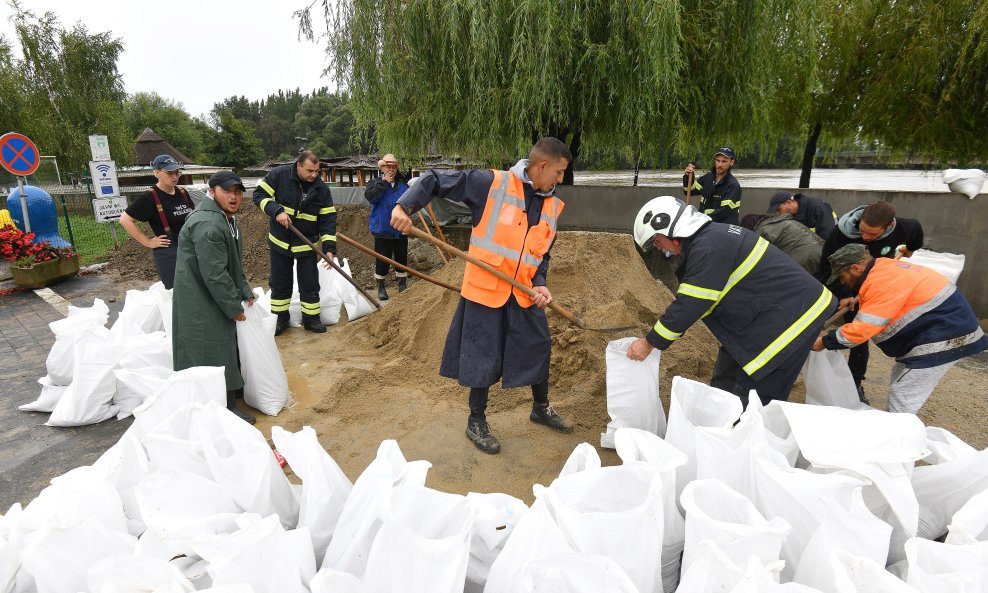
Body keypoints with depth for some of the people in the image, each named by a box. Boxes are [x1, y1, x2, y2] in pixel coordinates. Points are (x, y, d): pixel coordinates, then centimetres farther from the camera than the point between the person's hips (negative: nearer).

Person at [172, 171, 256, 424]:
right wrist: (234, 308, -18)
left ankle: (235, 390, 38)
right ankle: (227, 409, 10)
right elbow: (215, 275, -26)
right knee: (214, 353, -1)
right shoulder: (208, 225, -25)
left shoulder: (227, 219, 11)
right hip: (201, 304, -11)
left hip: (216, 299, 11)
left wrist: (245, 292, 12)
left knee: (227, 346, 21)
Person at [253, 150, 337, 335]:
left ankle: (311, 318, 20)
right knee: (280, 284, 10)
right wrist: (276, 210, -26)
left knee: (310, 285, 5)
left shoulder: (322, 189, -9)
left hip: (307, 245, 0)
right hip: (279, 242, 0)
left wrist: (329, 248, -18)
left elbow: (328, 219, -9)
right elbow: (259, 194, -8)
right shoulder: (279, 175, -12)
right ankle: (281, 319, 26)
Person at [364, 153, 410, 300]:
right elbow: (369, 196, -18)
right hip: (382, 230, -3)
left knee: (402, 258, 11)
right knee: (383, 260, 2)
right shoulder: (375, 183, 1)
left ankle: (402, 285, 25)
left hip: (400, 230, 3)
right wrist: (384, 183, -17)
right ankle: (380, 287, 17)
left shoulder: (403, 185, 9)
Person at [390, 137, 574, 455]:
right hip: (484, 288, -6)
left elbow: (541, 253, 12)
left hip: (524, 292, 6)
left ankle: (541, 408, 42)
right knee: (484, 356, 5)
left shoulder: (552, 206, 6)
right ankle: (476, 422, 28)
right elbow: (435, 179, -8)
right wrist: (405, 206, -21)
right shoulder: (492, 183, -12)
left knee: (539, 348, 16)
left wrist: (539, 284, -6)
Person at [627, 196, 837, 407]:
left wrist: (650, 342, -11)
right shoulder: (713, 234, 10)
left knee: (754, 400, -6)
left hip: (793, 316, -10)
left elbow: (690, 304, -20)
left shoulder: (709, 248, -21)